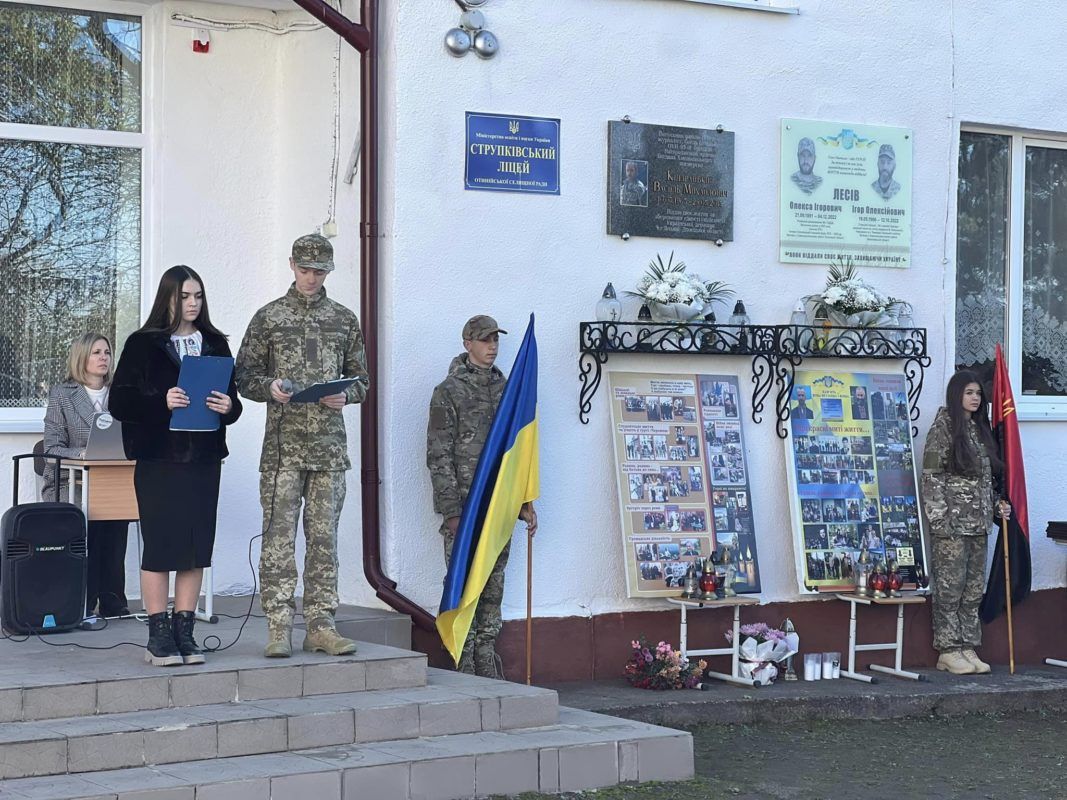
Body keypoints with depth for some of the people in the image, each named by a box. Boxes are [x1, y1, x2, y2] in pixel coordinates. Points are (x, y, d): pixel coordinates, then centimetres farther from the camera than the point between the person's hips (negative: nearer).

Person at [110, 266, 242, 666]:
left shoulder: (215, 344, 12)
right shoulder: (144, 344, 0)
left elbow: (233, 399, 12)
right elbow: (120, 402, -5)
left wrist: (228, 406, -11)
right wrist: (161, 402, -20)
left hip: (204, 458, 4)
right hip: (159, 459, -4)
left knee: (197, 545, 5)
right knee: (160, 545, -2)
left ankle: (184, 632, 12)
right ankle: (158, 636, 4)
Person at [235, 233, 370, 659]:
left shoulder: (344, 319, 12)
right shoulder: (269, 317, 5)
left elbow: (361, 378, 16)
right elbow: (244, 377, 6)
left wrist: (346, 394, -6)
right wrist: (270, 388, -14)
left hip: (330, 447, 2)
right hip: (283, 445, -2)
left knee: (324, 537, 5)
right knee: (279, 536, -5)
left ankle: (320, 626, 10)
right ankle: (279, 628, -2)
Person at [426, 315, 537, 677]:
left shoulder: (506, 389, 14)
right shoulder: (449, 392, -4)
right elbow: (438, 457, -8)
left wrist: (525, 504, 12)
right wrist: (451, 511, -14)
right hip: (464, 508, -6)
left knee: (493, 592, 8)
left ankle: (487, 671, 13)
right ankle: (464, 673, -1)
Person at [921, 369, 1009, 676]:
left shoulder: (979, 430, 15)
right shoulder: (943, 429, -7)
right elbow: (931, 477, -11)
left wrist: (997, 504, 8)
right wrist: (939, 521, -16)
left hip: (978, 523, 8)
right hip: (952, 523, -8)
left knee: (974, 589, 8)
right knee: (950, 588, -4)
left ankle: (967, 647, 14)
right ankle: (948, 651, 2)